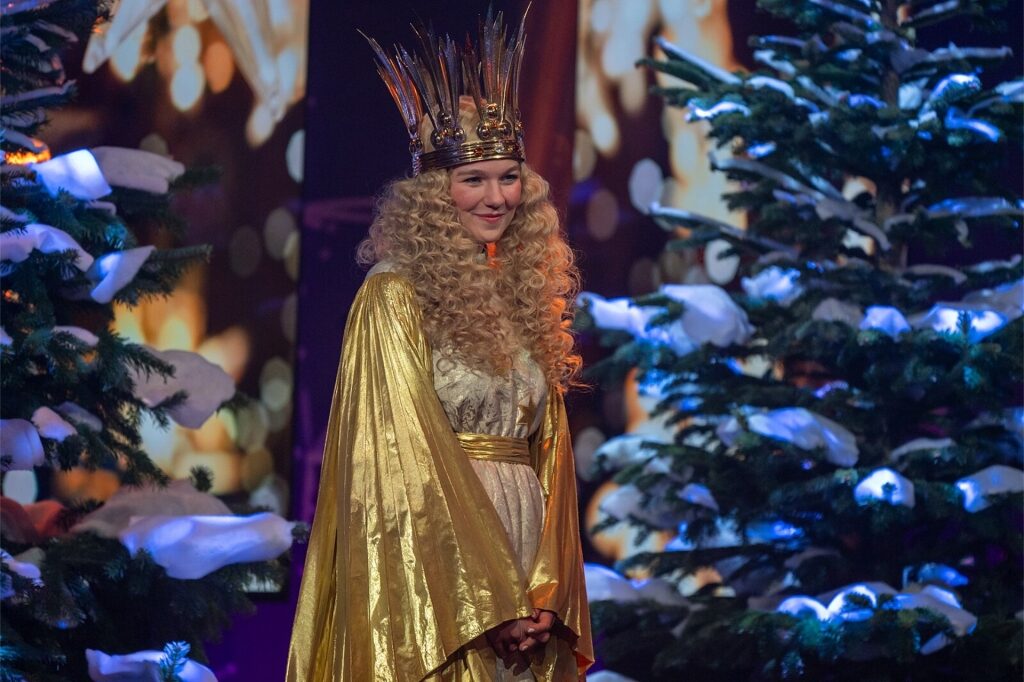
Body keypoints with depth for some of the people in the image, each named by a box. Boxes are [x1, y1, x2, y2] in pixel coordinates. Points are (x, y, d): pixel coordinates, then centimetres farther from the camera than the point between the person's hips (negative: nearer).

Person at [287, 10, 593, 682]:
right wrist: (489, 600, -16)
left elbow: (548, 452, 11)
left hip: (521, 543, 6)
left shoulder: (526, 293, 13)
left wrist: (546, 594, -2)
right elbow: (403, 459, -13)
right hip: (435, 564, -6)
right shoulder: (394, 297, -7)